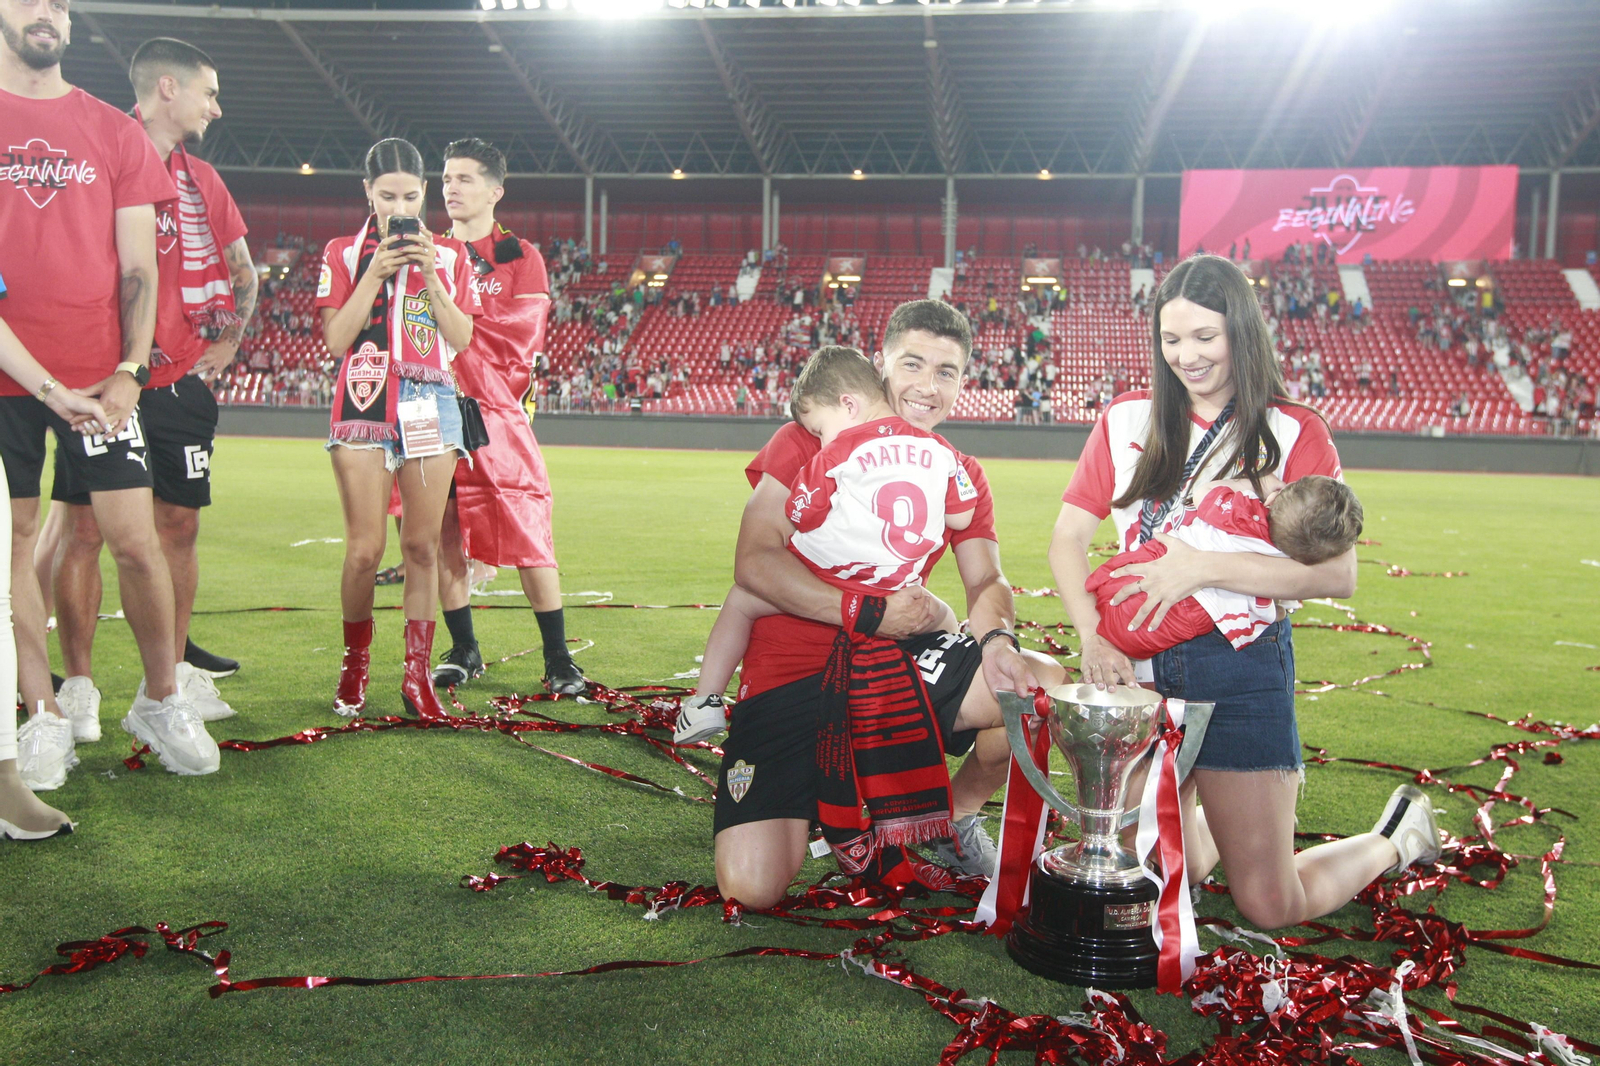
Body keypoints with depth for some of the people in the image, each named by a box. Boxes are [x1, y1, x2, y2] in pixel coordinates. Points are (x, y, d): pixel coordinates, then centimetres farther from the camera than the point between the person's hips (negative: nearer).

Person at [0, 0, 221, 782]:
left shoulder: (115, 133, 9)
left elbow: (138, 269, 7)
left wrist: (130, 370, -4)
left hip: (97, 377, 0)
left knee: (135, 540, -2)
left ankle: (160, 701, 14)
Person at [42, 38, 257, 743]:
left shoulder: (203, 181, 14)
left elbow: (243, 272, 26)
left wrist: (226, 341, 13)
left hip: (182, 382, 5)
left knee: (180, 524, 8)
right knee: (80, 525, -2)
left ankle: (175, 671, 19)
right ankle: (78, 685, 7)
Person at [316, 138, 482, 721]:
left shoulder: (448, 253, 11)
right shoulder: (344, 252, 7)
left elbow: (461, 338, 1)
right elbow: (336, 339, -3)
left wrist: (430, 274, -9)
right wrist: (376, 272, -10)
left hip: (430, 404, 1)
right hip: (364, 404, -1)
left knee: (422, 544, -1)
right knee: (365, 549, -6)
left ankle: (417, 674, 5)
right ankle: (355, 663, 15)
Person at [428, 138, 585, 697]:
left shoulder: (520, 257, 5)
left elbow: (521, 334, -9)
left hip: (497, 418, -3)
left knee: (529, 538, -5)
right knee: (443, 536, 4)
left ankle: (558, 661, 4)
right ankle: (463, 651, 18)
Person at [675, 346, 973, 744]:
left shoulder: (837, 455, -8)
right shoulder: (939, 450, 4)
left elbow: (801, 517, -3)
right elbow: (962, 518, 9)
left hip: (825, 584, -3)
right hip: (897, 598, 4)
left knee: (741, 599, 16)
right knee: (943, 620, 32)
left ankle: (706, 701, 13)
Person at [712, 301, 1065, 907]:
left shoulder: (961, 477, 10)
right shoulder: (808, 442, -5)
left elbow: (987, 580, -1)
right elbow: (755, 562, -15)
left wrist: (996, 637, -25)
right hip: (789, 675, -4)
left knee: (1043, 685, -20)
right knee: (751, 885, -20)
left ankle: (954, 815, 10)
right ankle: (825, 799, 17)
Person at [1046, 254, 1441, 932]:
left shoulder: (1294, 435, -3)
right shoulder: (1127, 420, 6)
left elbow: (1337, 575, -13)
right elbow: (1068, 537, 1)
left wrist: (1205, 567, -23)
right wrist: (1094, 639, -15)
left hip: (1241, 665, -3)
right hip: (1140, 663, 4)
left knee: (1270, 906, 2)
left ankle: (1398, 835, 30)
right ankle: (1224, 810, 48)